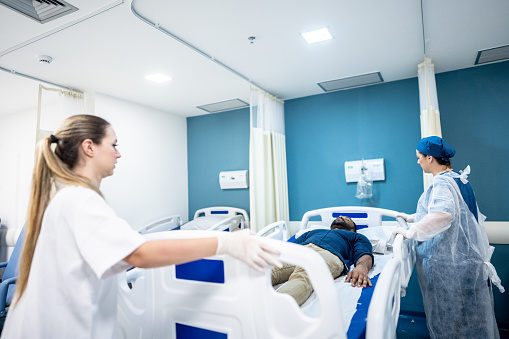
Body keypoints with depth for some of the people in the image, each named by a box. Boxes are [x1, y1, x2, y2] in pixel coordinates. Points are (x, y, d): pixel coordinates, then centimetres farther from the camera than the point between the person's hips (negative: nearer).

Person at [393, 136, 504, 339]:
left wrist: (410, 232, -30)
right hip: (461, 255, 10)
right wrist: (412, 218, 27)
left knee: (451, 311, 4)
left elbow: (441, 214, -39)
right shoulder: (456, 178, 12)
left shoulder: (442, 182, -20)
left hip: (449, 260, -10)